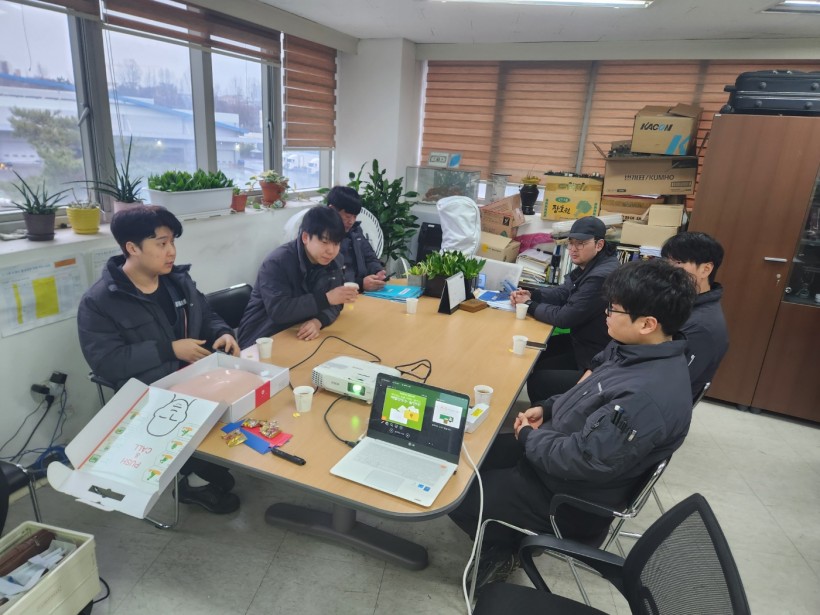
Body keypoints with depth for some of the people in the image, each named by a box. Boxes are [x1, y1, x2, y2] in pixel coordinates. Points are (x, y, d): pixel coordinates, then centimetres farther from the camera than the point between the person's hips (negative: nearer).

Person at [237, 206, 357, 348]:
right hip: (263, 339, -5)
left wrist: (318, 321, -25)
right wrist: (325, 298, -32)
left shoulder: (334, 261, -1)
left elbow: (333, 303, -3)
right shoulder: (277, 262, -20)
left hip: (300, 334, 6)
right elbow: (277, 311, -29)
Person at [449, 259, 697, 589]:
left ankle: (504, 547, 20)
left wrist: (528, 436, -13)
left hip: (573, 495, -9)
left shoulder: (648, 397, -35)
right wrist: (547, 408, 0)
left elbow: (579, 461, -29)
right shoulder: (639, 350, -5)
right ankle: (514, 529, 26)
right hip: (564, 447, 9)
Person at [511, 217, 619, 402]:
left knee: (536, 381, -3)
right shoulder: (589, 266, 3)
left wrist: (530, 306, -11)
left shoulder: (601, 277, -30)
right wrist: (532, 295, -5)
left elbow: (565, 317, -25)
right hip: (583, 341, 10)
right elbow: (563, 292, 12)